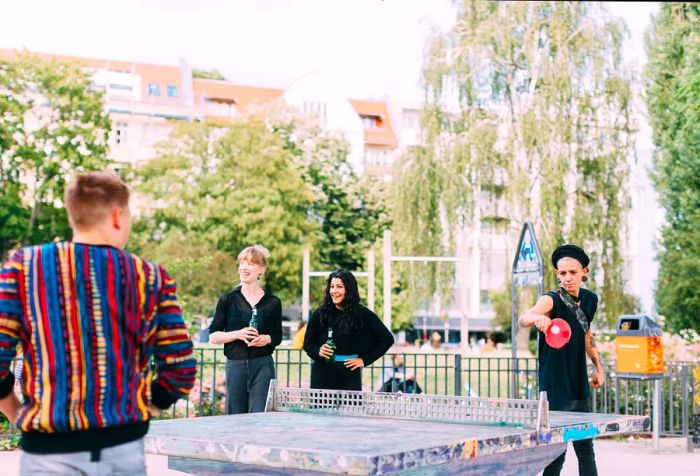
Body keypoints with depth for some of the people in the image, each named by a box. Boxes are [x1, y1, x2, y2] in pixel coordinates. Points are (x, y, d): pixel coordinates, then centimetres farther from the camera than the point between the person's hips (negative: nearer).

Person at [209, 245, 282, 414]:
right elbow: (213, 336, 2)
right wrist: (238, 334, -13)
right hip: (235, 365, 1)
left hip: (263, 365, 0)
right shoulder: (227, 300, 4)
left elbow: (278, 336, 15)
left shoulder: (273, 302, 6)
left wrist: (267, 339, -7)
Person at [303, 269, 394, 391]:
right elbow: (307, 343, 11)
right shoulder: (320, 314, 4)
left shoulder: (362, 314, 1)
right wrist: (318, 351, -11)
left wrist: (365, 360, 1)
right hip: (322, 374, 1)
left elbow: (388, 339, 5)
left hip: (350, 374, -1)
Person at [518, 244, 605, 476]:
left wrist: (598, 366, 17)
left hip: (580, 387, 7)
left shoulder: (590, 300, 6)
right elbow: (523, 319, -36)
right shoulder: (551, 300, -15)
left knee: (586, 450, 16)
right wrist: (537, 317, -58)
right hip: (555, 390, -7)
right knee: (556, 453, -5)